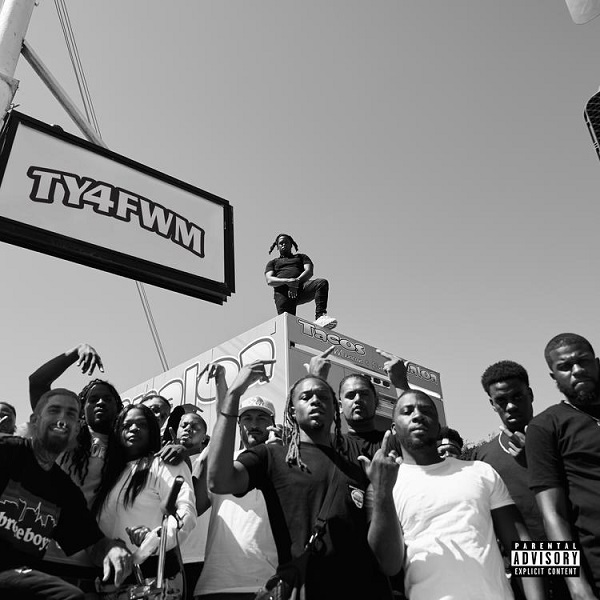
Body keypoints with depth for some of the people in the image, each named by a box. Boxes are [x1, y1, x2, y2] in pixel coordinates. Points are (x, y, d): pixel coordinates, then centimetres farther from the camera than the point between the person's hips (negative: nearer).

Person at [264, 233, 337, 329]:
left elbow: (309, 271, 10)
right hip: (282, 292, 0)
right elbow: (270, 281, 8)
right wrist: (288, 281, -13)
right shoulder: (273, 263, 29)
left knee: (322, 283, -30)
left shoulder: (301, 257, 31)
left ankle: (320, 317, -42)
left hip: (301, 286, 0)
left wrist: (297, 281, -13)